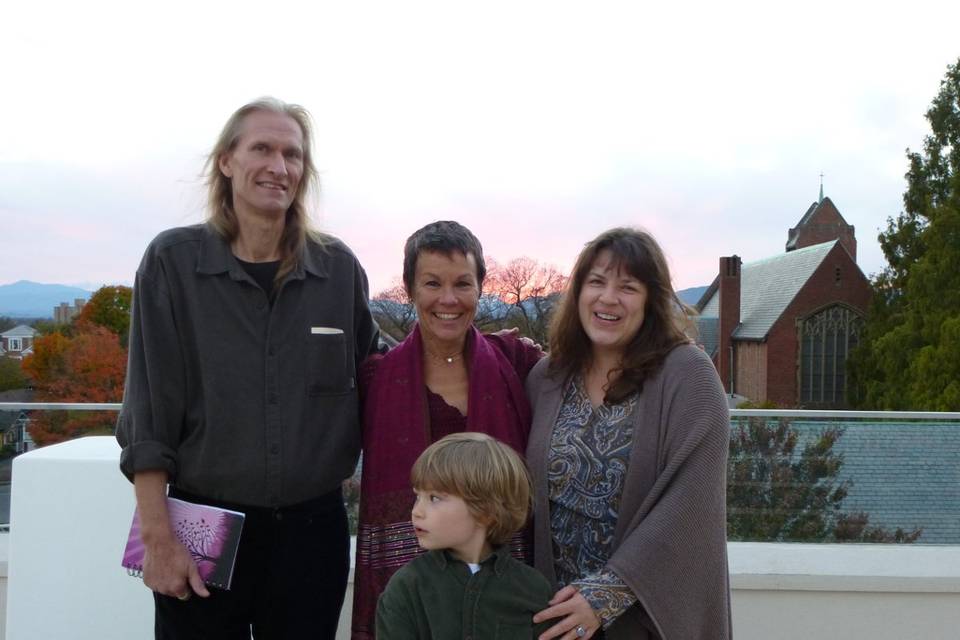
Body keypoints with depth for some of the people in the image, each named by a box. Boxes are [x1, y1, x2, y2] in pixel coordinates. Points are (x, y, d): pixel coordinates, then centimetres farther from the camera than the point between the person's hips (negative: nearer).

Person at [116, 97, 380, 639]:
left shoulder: (339, 269, 0)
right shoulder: (173, 261, -4)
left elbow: (369, 384, 10)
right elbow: (149, 413, -6)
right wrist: (158, 537, -9)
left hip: (313, 527, 2)